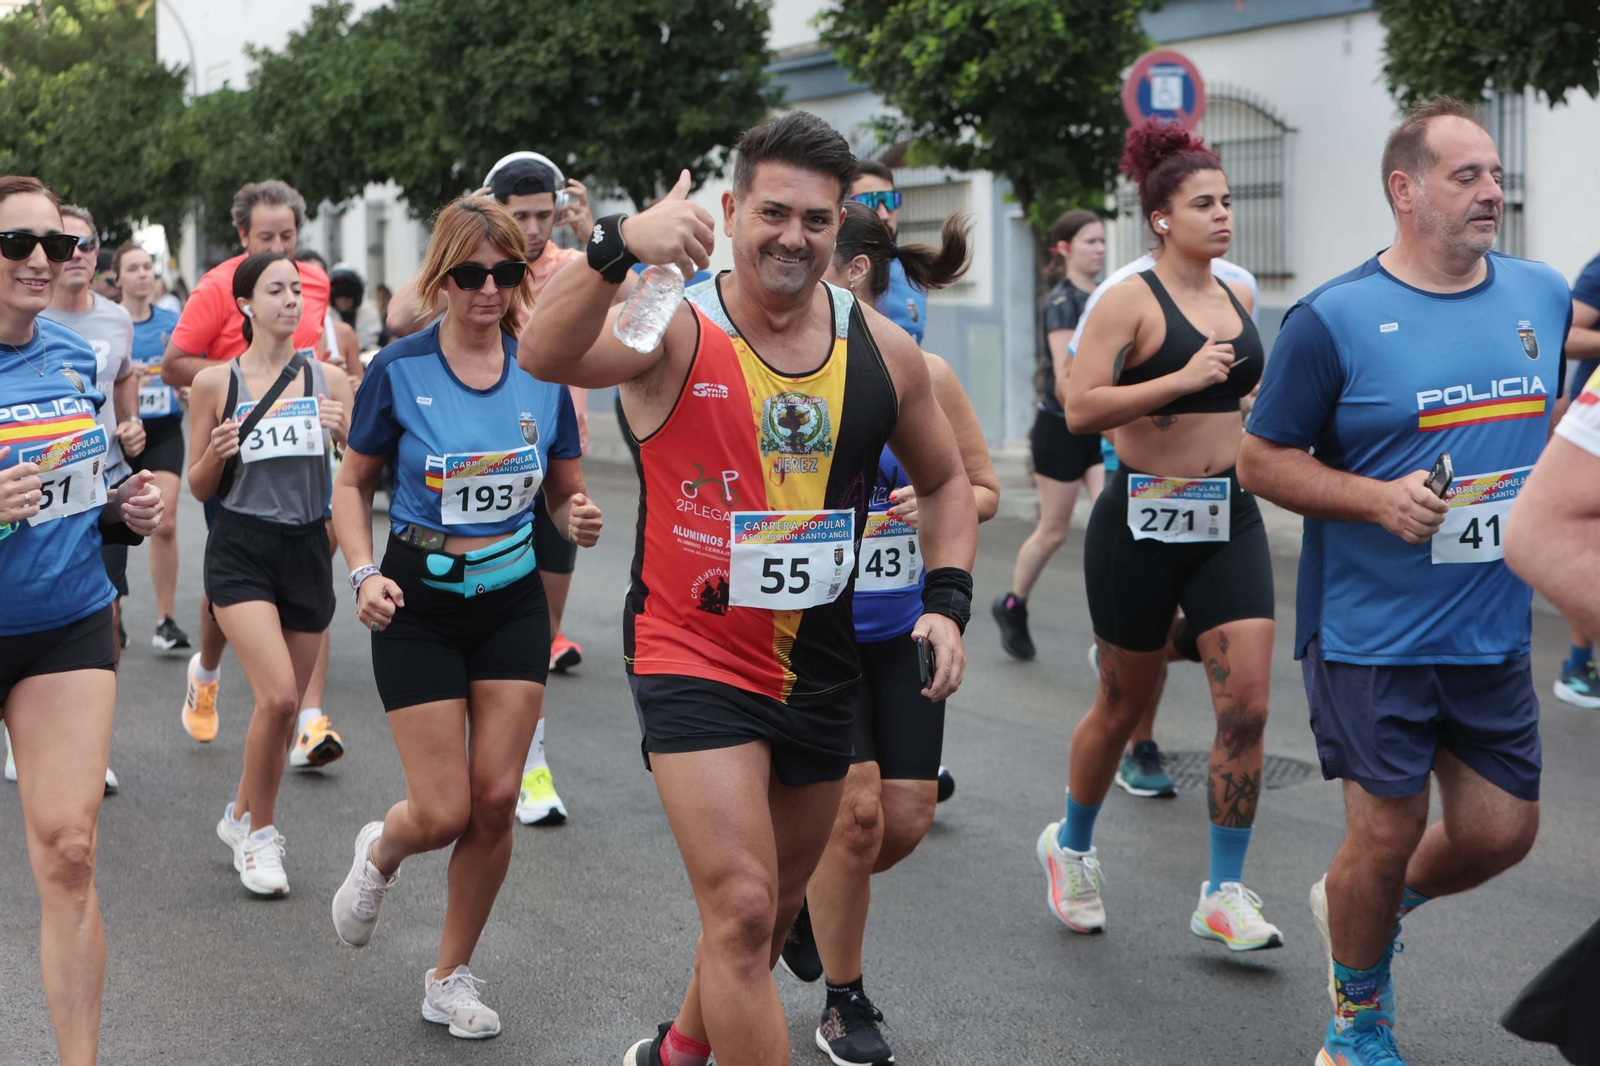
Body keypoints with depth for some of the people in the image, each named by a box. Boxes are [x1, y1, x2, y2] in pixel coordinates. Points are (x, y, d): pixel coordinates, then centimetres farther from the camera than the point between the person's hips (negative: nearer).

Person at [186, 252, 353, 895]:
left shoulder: (328, 380, 5)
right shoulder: (214, 383, 0)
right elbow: (199, 487, 6)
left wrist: (345, 431, -13)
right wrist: (217, 452, -15)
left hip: (307, 551, 3)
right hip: (241, 551, -3)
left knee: (285, 707, 8)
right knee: (278, 695, -18)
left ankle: (242, 817, 33)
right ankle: (258, 832, 3)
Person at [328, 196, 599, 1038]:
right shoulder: (400, 370, -9)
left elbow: (565, 491, 9)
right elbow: (352, 482, 1)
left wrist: (579, 519, -14)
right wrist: (363, 573, -14)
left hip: (513, 602, 3)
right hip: (420, 606, -2)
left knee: (495, 801, 0)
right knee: (444, 812, -4)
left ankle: (452, 976, 20)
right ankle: (378, 853, 34)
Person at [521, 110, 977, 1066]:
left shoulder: (882, 350, -2)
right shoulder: (676, 331, -15)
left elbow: (946, 482, 13)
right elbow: (543, 356, -36)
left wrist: (948, 602, -3)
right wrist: (619, 247, -53)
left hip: (819, 664, 6)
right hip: (694, 658, -5)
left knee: (777, 904, 21)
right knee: (742, 908, -15)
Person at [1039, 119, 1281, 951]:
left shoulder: (1238, 299, 10)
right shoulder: (1131, 301, -9)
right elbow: (1079, 409, -21)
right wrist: (1181, 381, -25)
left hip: (1229, 520, 5)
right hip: (1142, 521, -5)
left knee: (1247, 704, -7)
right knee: (1124, 706, 9)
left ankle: (1224, 895, 2)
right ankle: (1070, 846, 35)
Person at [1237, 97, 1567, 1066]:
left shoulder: (1543, 296, 5)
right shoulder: (1336, 318, -11)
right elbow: (1262, 460, -7)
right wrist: (1379, 499, -19)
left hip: (1495, 632, 5)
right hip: (1372, 634, -5)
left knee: (1502, 831, 8)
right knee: (1388, 833, 2)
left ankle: (1362, 910, 39)